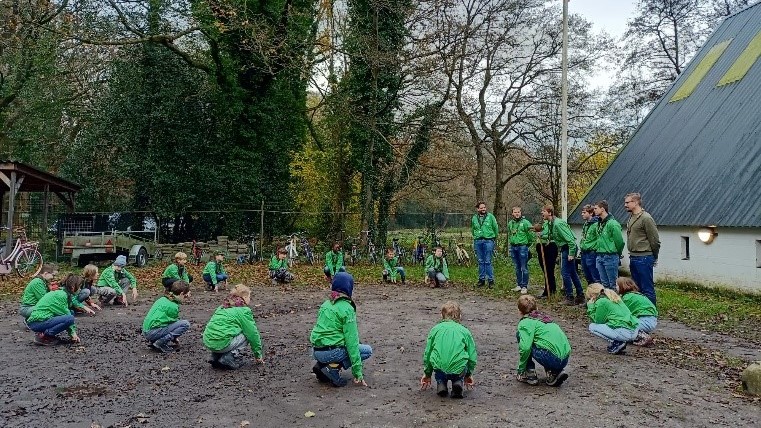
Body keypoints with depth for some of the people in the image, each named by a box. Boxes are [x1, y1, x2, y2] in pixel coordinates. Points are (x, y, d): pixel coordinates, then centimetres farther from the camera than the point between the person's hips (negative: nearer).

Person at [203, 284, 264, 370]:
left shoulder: (223, 307, 22)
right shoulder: (243, 311, -1)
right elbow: (253, 334, 1)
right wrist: (258, 355, 15)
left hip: (207, 342, 8)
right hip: (221, 343, -8)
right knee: (248, 334, 8)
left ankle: (216, 357, 16)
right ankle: (229, 358, -2)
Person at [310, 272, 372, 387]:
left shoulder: (326, 304, 11)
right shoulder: (347, 309, -12)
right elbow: (351, 341, -13)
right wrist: (358, 373, -8)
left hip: (316, 351, 8)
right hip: (330, 352, -8)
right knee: (367, 351, 7)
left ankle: (322, 364, 9)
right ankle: (333, 367, -8)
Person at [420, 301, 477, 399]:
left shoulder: (435, 329, 16)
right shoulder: (464, 331, 14)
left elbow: (427, 353, 20)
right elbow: (472, 356, 15)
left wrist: (427, 374, 35)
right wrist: (468, 374, 34)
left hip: (439, 368, 1)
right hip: (458, 370, -1)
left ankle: (441, 384, 9)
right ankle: (458, 383, 7)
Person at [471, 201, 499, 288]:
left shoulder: (490, 216, 0)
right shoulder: (474, 218, 9)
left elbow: (496, 228, 7)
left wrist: (494, 237, 13)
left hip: (488, 241, -3)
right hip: (478, 241, 3)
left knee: (488, 261, -5)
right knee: (480, 261, 9)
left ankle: (491, 280, 2)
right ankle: (481, 279, 16)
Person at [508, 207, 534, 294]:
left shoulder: (525, 222, -9)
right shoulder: (510, 223, 11)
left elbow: (531, 234, -8)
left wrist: (528, 243, -2)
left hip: (522, 247, -6)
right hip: (513, 247, 6)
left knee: (524, 268, -3)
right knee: (517, 268, 13)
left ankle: (524, 286, 2)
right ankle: (519, 284, 22)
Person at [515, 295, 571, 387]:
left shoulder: (525, 322, 0)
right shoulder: (544, 317, 23)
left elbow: (525, 347, -15)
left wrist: (520, 370, -1)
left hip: (552, 359, -7)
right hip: (565, 359, 7)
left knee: (520, 335, 9)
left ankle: (530, 375, 9)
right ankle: (554, 373, 11)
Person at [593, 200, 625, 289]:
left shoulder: (612, 224, -15)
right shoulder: (599, 223, 10)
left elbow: (619, 241, -13)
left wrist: (617, 254, -1)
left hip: (610, 257, -8)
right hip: (600, 256, 8)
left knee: (613, 284, 0)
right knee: (604, 283, 14)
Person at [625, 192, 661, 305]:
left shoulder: (646, 218, -14)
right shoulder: (631, 218, 13)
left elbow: (655, 240, -11)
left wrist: (654, 257, -1)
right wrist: (632, 255, 15)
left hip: (643, 258, -9)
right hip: (633, 257, 9)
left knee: (647, 288, -3)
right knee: (637, 287, 17)